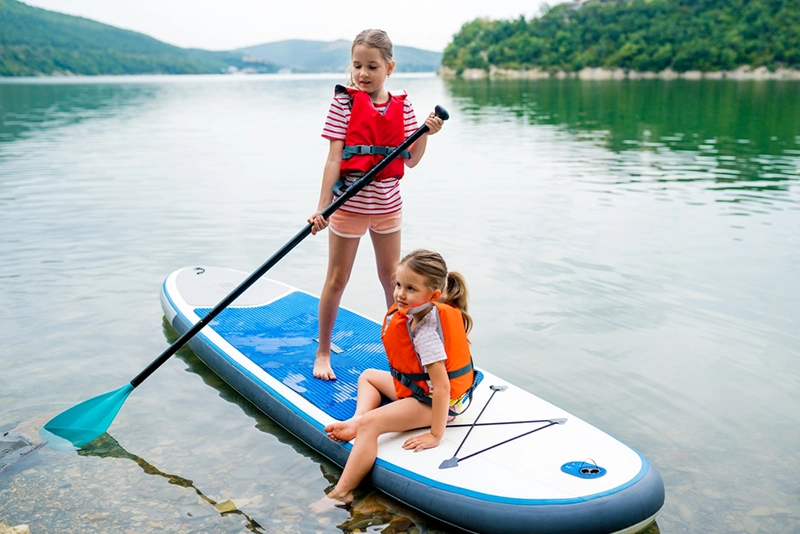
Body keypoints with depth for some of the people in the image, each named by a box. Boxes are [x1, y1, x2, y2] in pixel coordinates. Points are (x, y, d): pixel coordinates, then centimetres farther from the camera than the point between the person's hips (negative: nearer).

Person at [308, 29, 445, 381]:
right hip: (349, 203, -3)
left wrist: (426, 133, -13)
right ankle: (323, 352, 21)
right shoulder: (344, 102, -8)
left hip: (387, 204, 3)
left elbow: (411, 160, 4)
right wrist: (322, 208, -19)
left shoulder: (402, 107, 2)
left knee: (391, 277, 15)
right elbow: (334, 158, -13)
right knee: (337, 279, 6)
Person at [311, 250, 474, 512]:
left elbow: (442, 385, -32)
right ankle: (356, 420, 0)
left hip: (433, 401, -11)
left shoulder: (424, 330, -29)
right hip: (416, 385, 11)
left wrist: (436, 435, -28)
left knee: (371, 423, -25)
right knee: (368, 376, 24)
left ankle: (341, 492, -20)